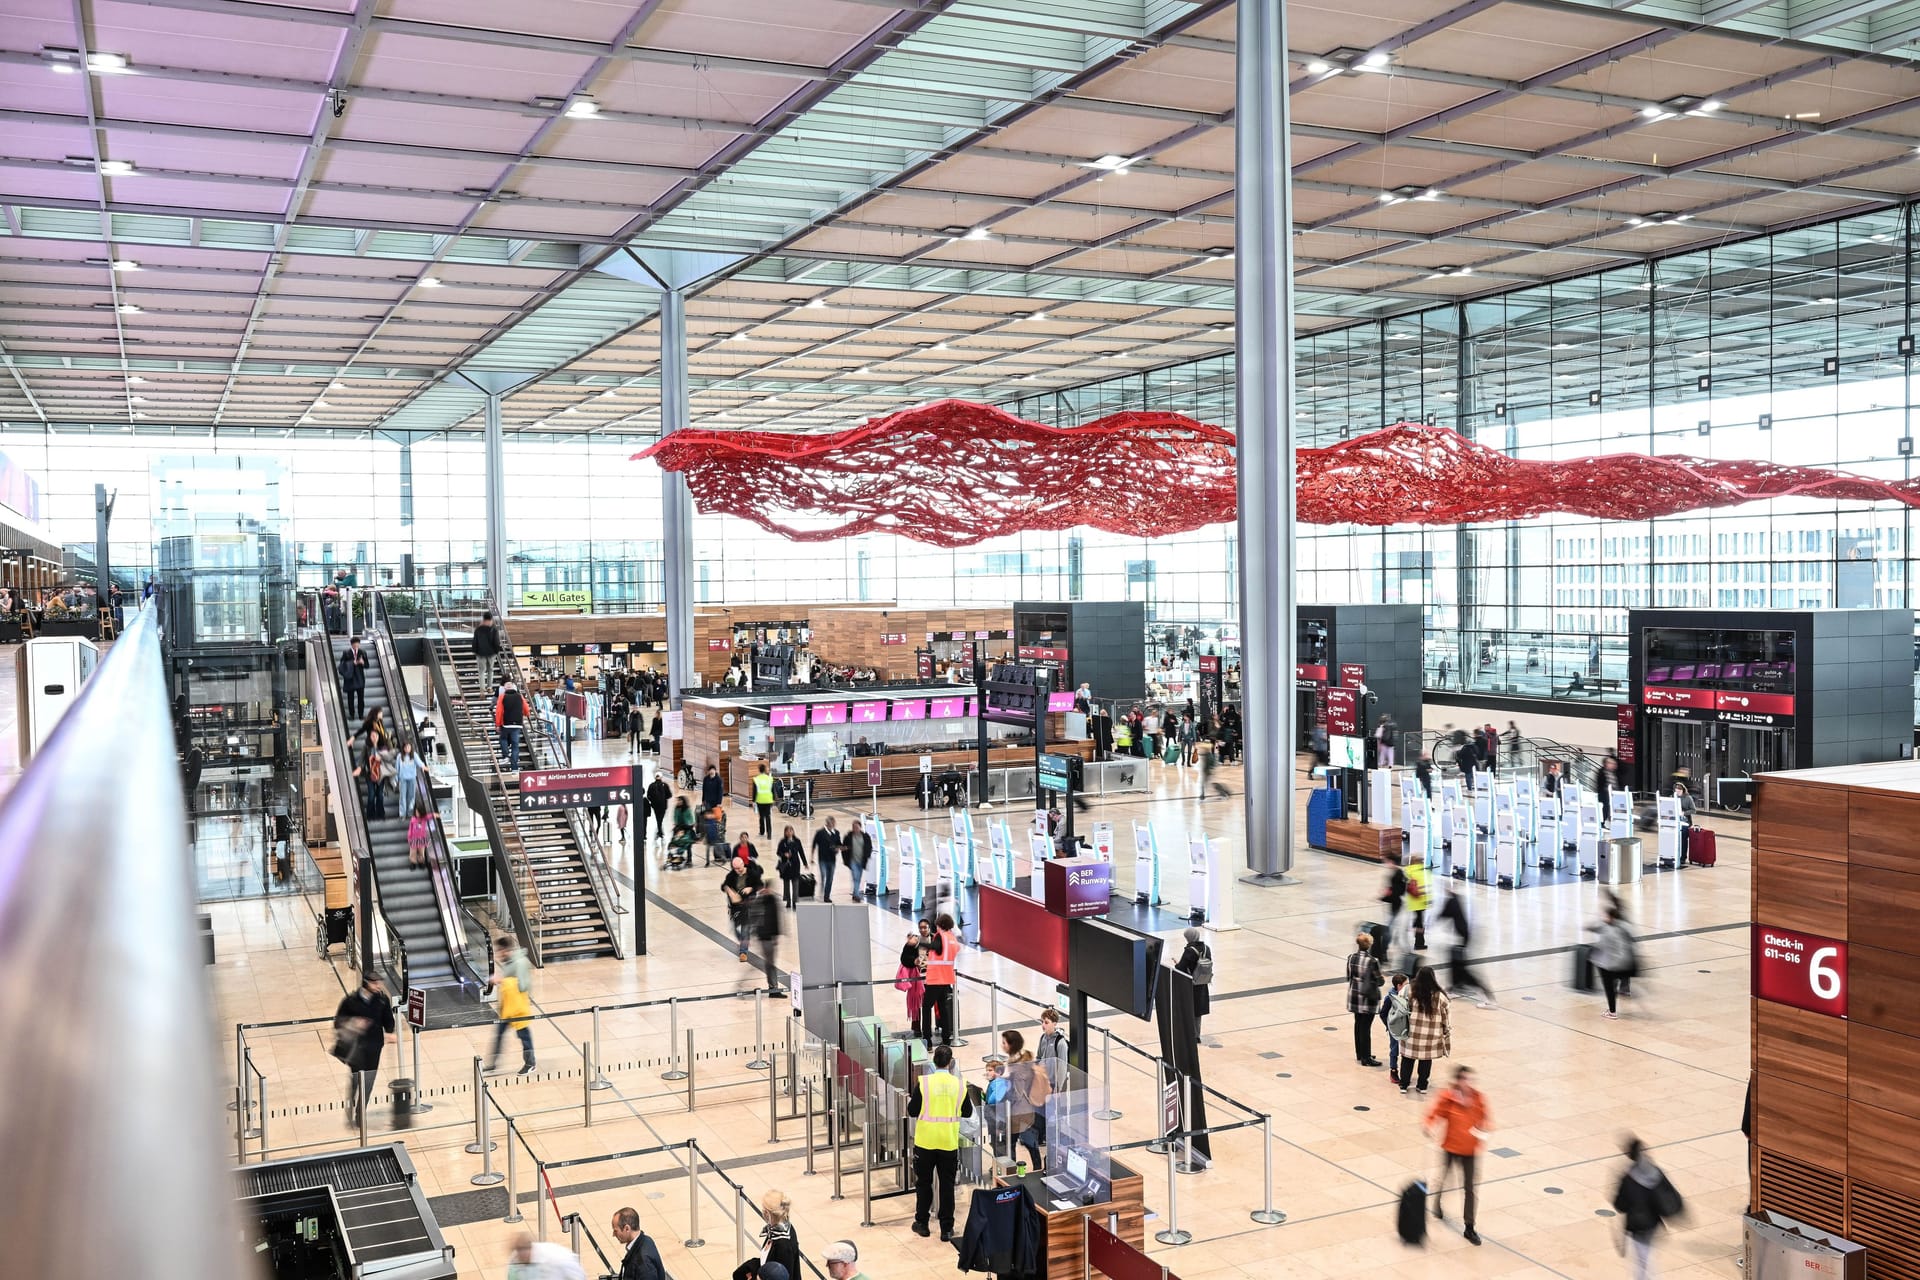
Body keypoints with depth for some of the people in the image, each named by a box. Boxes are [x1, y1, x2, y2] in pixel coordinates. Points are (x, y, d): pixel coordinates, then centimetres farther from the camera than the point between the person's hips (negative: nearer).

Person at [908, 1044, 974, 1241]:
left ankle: (922, 1223, 22)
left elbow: (912, 1111, -6)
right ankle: (946, 1228, 12)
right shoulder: (959, 1084, -4)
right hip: (949, 1142, 1)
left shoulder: (923, 1082, -11)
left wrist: (909, 1097, 13)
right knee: (947, 1185, 9)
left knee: (923, 1183, 14)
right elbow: (967, 1112, 7)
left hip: (925, 1141, -1)